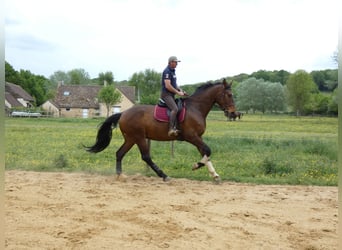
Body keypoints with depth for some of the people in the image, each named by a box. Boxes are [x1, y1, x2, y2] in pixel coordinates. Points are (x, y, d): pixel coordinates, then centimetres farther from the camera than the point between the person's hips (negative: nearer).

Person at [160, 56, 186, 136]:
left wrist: (180, 90, 10)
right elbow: (167, 86, -21)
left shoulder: (173, 71, 17)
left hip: (171, 95, 11)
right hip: (166, 94, -11)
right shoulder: (167, 71, -13)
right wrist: (178, 92, -16)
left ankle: (175, 127, 4)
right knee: (175, 109, -28)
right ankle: (171, 129, -33)